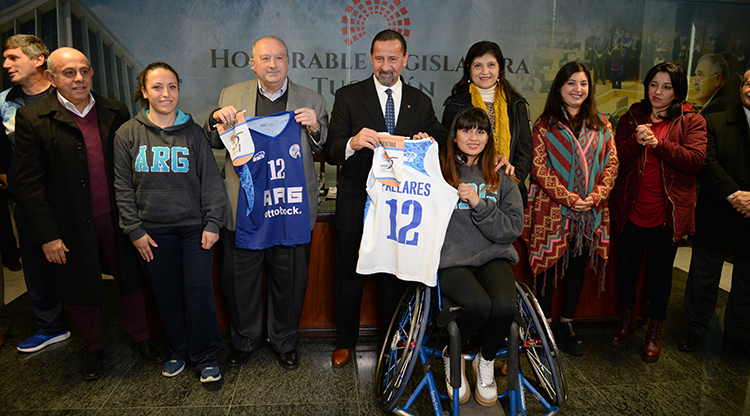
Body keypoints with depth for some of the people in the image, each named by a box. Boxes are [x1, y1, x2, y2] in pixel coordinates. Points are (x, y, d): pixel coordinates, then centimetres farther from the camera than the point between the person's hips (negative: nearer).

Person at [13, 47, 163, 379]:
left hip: (118, 219, 2)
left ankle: (140, 337, 37)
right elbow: (28, 183, -7)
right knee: (82, 292, 16)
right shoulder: (31, 119, -6)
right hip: (72, 228, -1)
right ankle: (93, 348, 39)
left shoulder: (115, 112, 2)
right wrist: (47, 235, -11)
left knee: (131, 282, 14)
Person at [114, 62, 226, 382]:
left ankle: (205, 356, 15)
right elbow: (123, 187, 4)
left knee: (199, 292, -2)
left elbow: (210, 180, 1)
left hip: (193, 227, -1)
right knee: (166, 295, 10)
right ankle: (179, 351, 30)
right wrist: (134, 229, -1)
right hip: (153, 230, 1)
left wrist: (212, 223, -5)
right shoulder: (127, 134, 3)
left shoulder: (193, 132, 2)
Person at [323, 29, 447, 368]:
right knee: (349, 277, 12)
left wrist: (430, 142, -15)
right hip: (356, 204, -1)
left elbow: (441, 141, 9)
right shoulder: (348, 97, -2)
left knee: (396, 277, 16)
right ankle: (345, 341, 33)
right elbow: (330, 151, -9)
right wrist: (352, 143, -32)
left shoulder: (420, 102, 6)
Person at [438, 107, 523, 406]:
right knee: (479, 304, -31)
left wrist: (479, 204, -9)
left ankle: (486, 362, 8)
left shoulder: (501, 179, 13)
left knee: (504, 305, -27)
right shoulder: (438, 170, 5)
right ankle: (451, 356, 4)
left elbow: (513, 228, 5)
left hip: (492, 257, 3)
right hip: (450, 259, -3)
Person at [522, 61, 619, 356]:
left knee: (578, 266, 11)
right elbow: (539, 167, -8)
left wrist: (597, 194, -9)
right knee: (548, 264, 3)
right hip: (552, 208, -3)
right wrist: (568, 198, -15)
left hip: (591, 210, 4)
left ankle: (567, 324, 25)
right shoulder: (545, 125, 0)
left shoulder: (600, 124, 12)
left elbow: (611, 163, 7)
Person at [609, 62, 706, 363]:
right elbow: (616, 156, -1)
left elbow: (696, 160, -12)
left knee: (660, 270, 10)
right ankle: (627, 316, 36)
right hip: (631, 209, 2)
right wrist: (636, 141, -20)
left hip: (668, 211, -2)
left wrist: (658, 144, -23)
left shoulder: (692, 121, 1)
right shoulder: (632, 118, 7)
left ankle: (656, 328, 29)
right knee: (627, 265, 13)